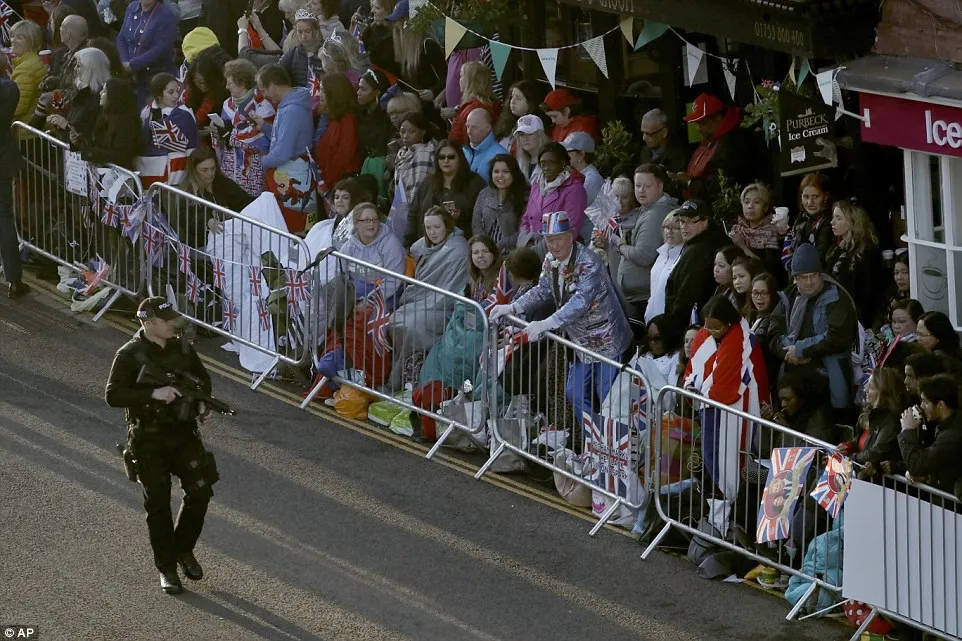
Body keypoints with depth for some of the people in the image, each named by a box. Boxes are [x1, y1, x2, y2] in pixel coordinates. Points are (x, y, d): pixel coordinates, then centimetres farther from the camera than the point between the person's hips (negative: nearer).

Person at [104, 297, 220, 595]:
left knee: (200, 491, -4)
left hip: (183, 433, 4)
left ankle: (183, 548, 19)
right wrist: (154, 394, -28)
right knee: (158, 504, 1)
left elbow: (203, 378, 21)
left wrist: (202, 402, 0)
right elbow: (113, 395, -20)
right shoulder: (130, 356, -12)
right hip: (149, 440, -4)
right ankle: (167, 568, 13)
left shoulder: (182, 349, 4)